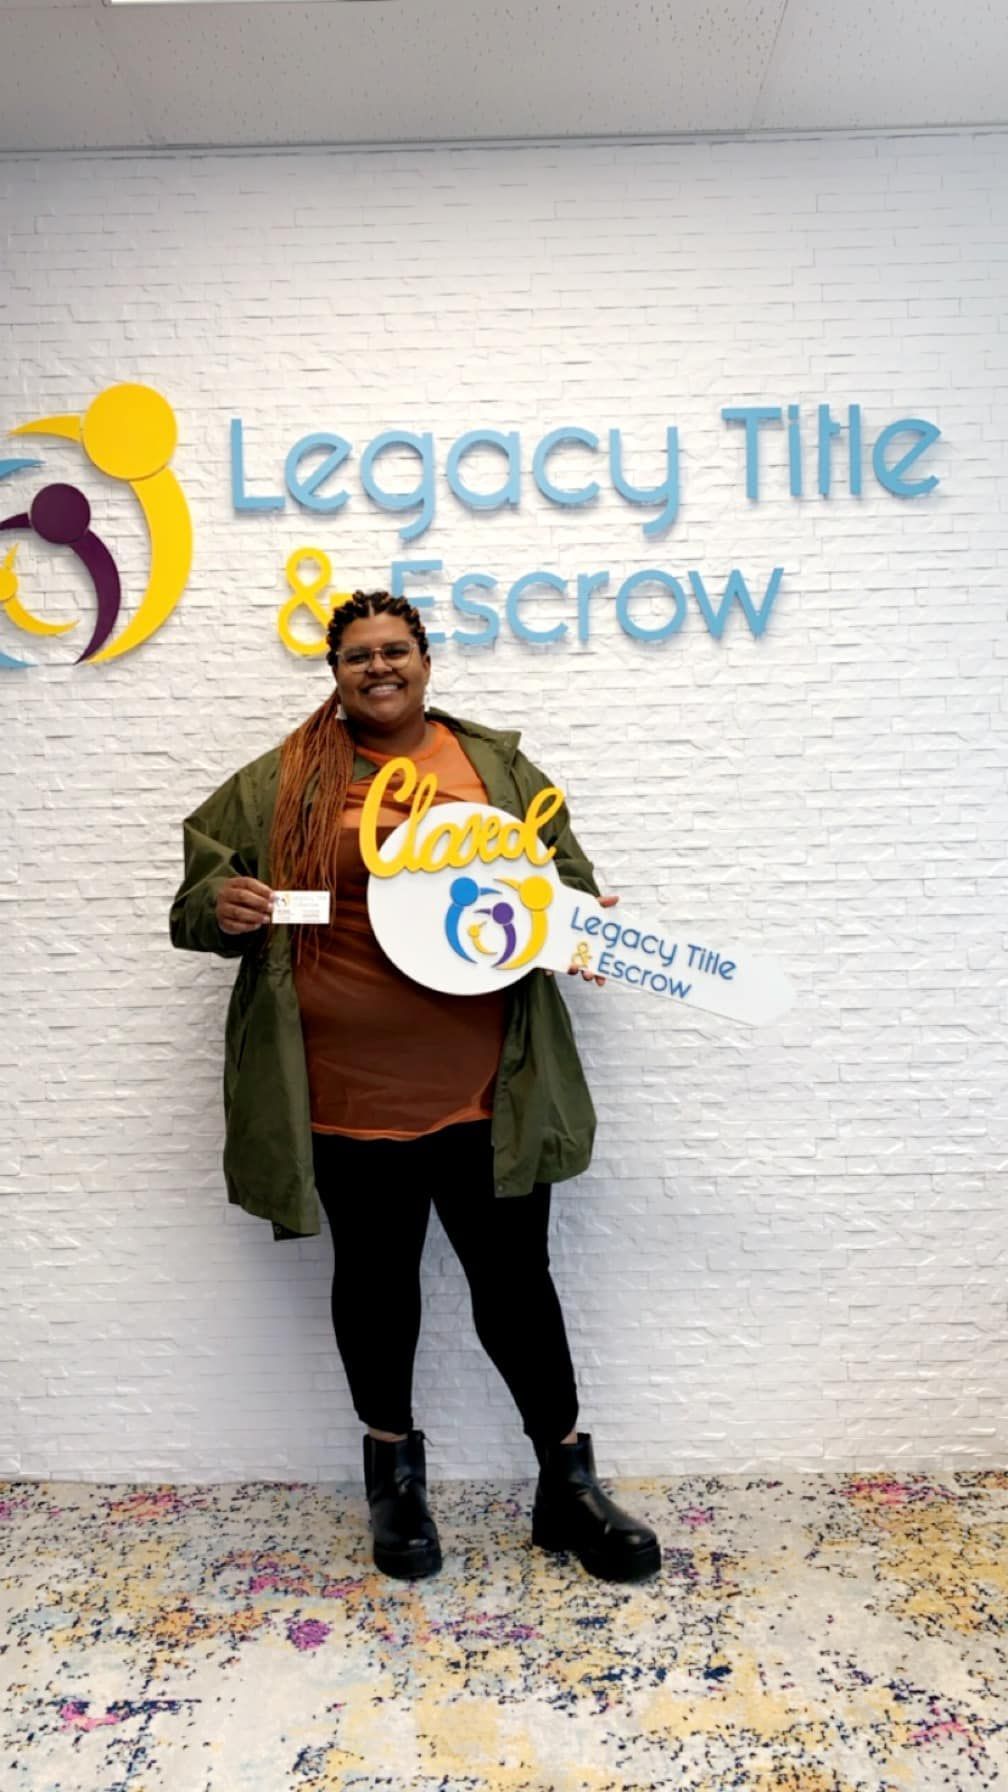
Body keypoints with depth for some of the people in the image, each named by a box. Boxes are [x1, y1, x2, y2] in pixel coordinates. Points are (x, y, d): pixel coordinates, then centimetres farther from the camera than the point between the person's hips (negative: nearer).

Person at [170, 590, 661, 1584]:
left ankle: (568, 1482, 27)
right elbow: (202, 887, 8)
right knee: (375, 1280, 14)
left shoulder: (496, 766, 9)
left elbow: (566, 877, 14)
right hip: (350, 1092, 0)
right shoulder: (282, 781, 5)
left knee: (515, 1280, 8)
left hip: (485, 1090, 1)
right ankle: (394, 1471, 37)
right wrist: (222, 904, -14)